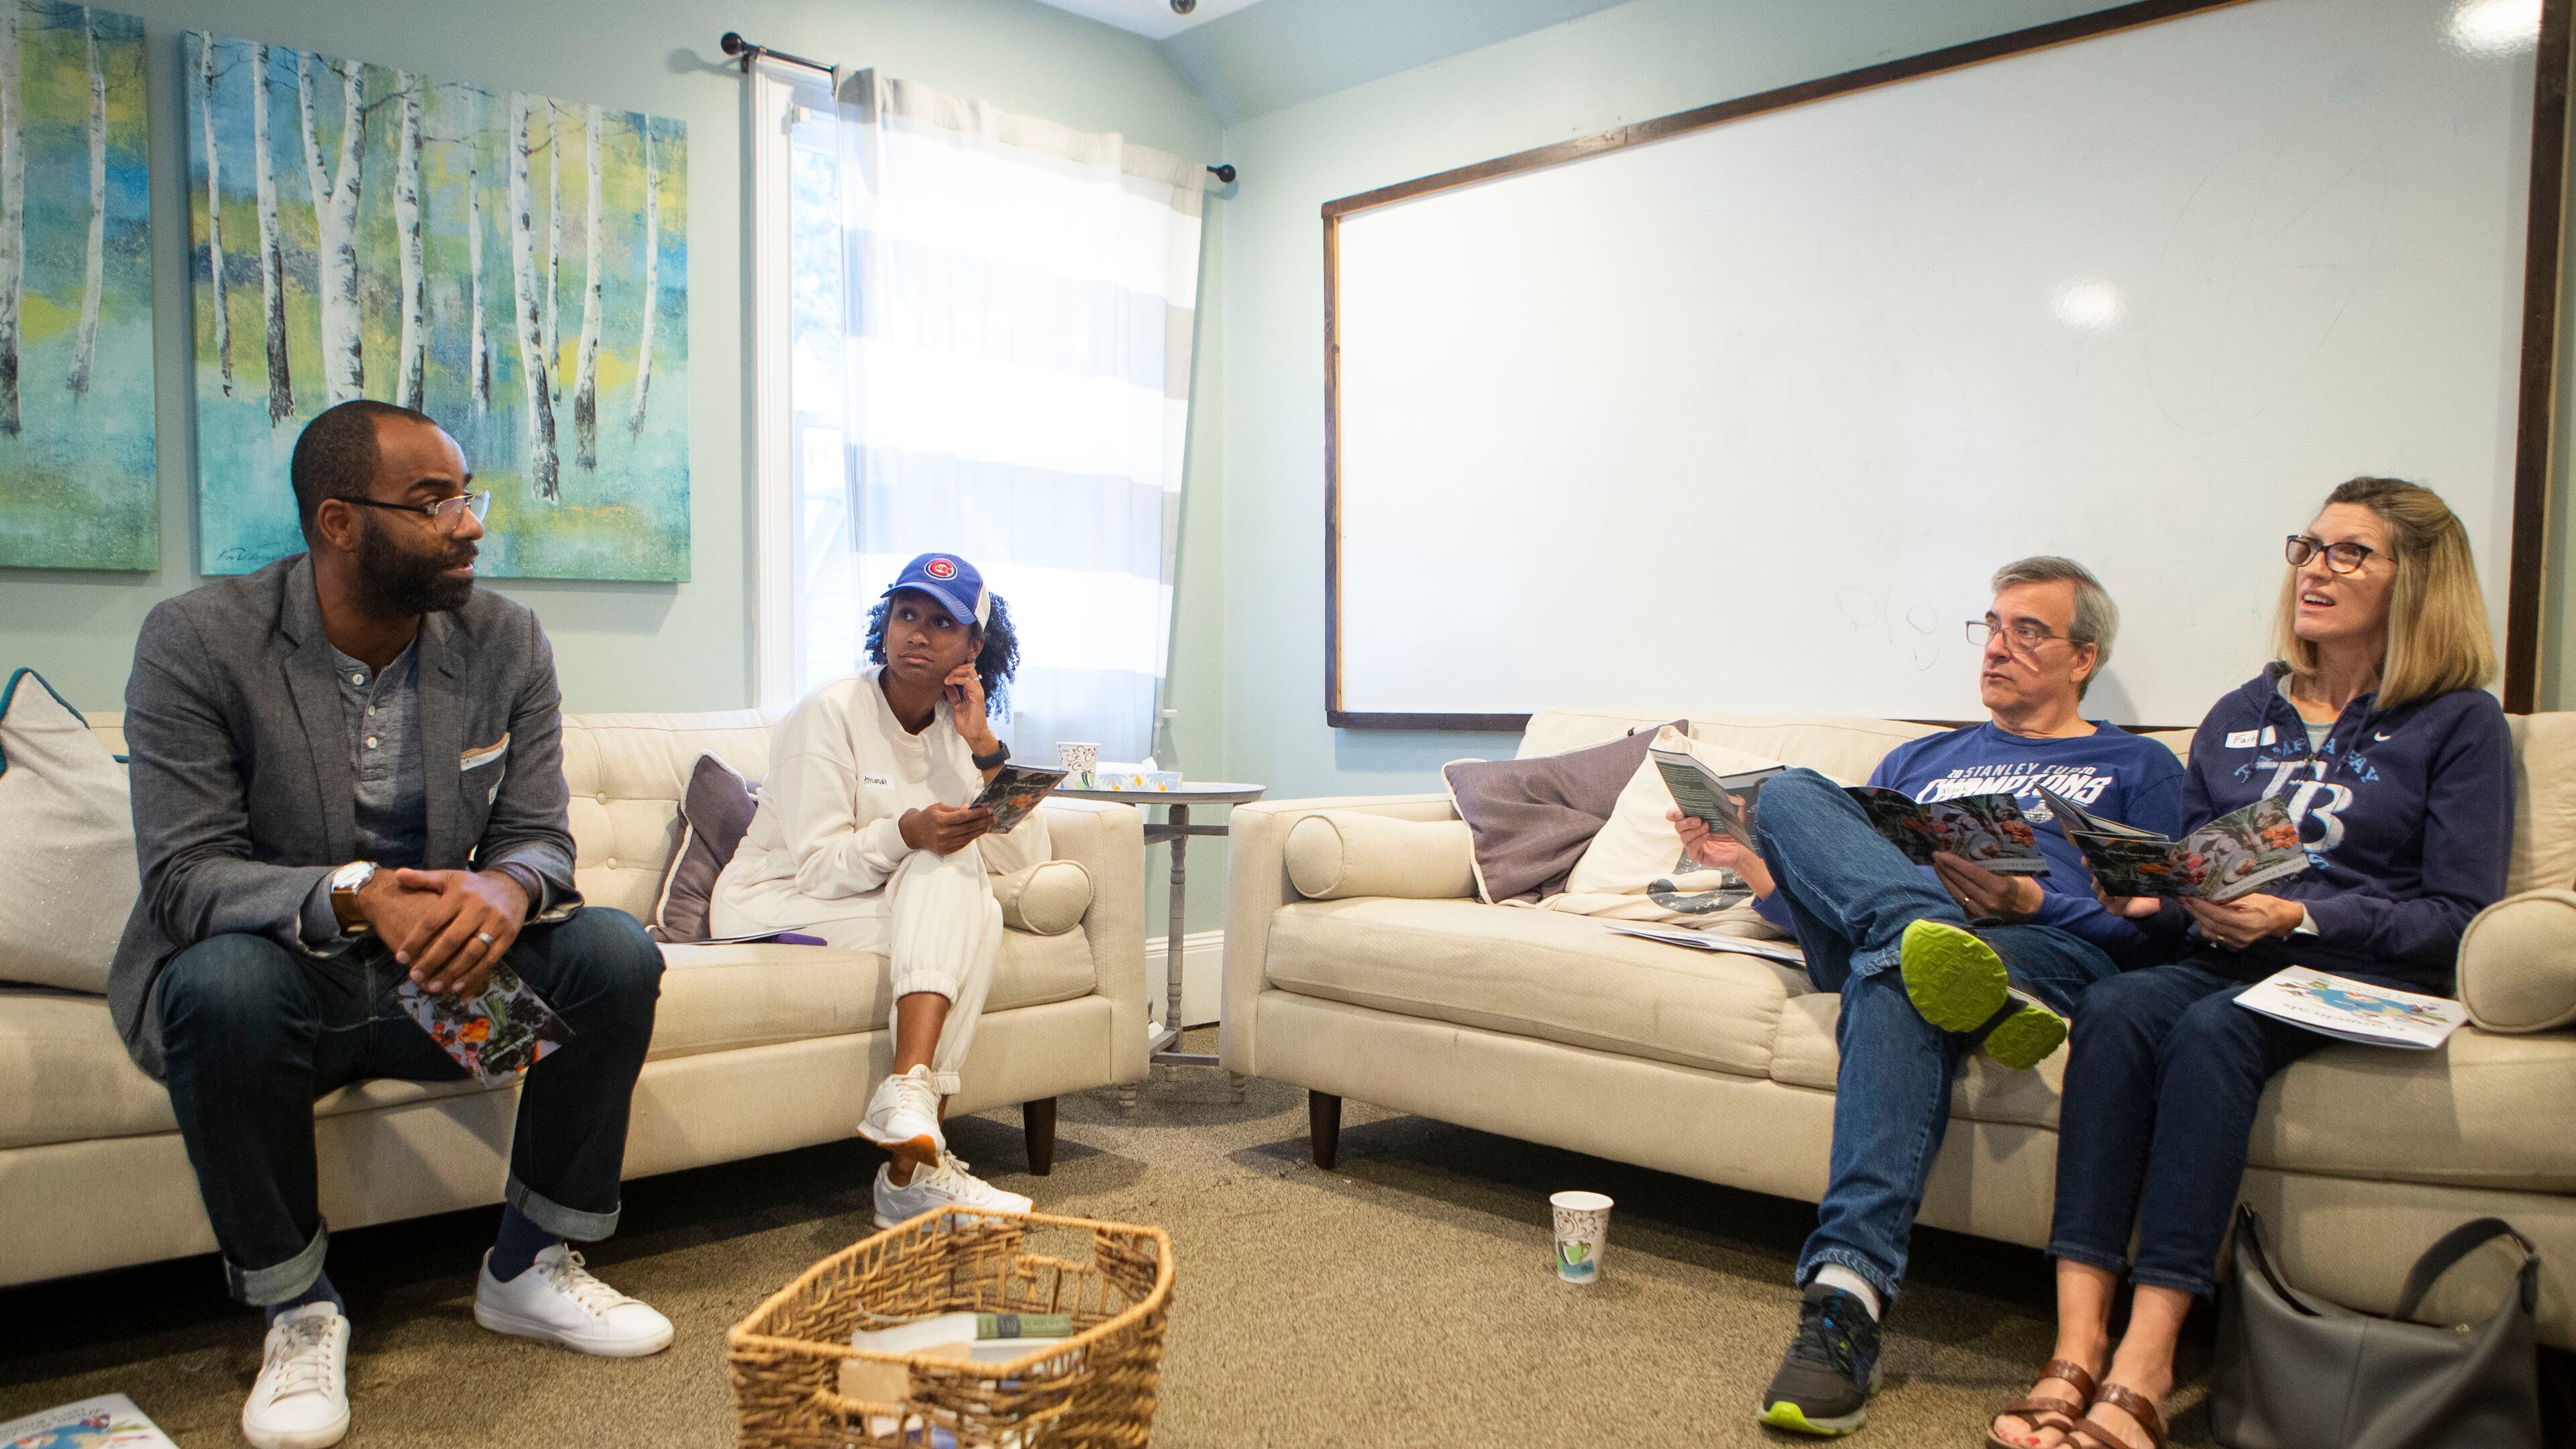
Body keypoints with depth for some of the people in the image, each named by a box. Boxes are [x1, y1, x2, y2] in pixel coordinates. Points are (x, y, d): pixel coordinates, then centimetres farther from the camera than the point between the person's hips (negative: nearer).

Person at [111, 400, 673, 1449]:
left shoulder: (506, 642, -3)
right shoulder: (197, 639, -13)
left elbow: (539, 837, -4)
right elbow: (184, 874, -18)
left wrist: (506, 888, -31)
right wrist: (352, 897, -39)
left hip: (442, 975, 3)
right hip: (273, 975, -3)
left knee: (617, 955, -21)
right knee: (224, 984, -36)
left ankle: (530, 1267, -2)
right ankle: (297, 1310, -13)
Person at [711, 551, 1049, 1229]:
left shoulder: (957, 726, 5)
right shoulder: (833, 711, -12)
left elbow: (1023, 856, -5)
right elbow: (818, 868, -18)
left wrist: (982, 744, -13)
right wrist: (907, 834, -35)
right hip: (773, 903, -5)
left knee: (977, 913, -26)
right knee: (948, 872, -27)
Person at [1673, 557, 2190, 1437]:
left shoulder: (2137, 768, 24)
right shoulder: (1920, 761, 34)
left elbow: (2144, 926, 7)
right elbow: (1820, 905, 23)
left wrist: (2027, 901, -12)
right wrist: (1752, 866, 3)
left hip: (2054, 952, -4)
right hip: (1901, 930, 4)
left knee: (1890, 972, -38)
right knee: (1788, 791, -20)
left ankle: (1847, 1303, -47)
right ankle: (1959, 968, -42)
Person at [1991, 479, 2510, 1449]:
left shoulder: (2461, 723, 7)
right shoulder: (2239, 717, 20)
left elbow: (2461, 915, -2)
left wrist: (2297, 916, -15)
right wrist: (2156, 891, -3)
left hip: (2364, 981, -3)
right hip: (2224, 962, 4)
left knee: (2212, 1029, -36)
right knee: (2115, 1005, -31)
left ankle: (2144, 1369, -40)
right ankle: (2077, 1345, -39)